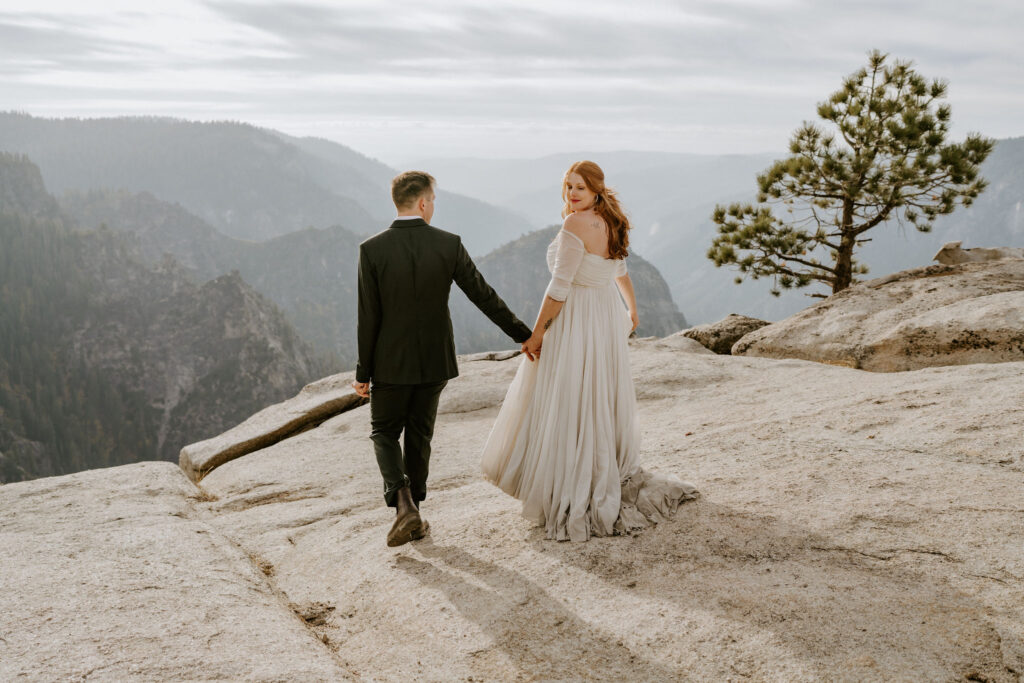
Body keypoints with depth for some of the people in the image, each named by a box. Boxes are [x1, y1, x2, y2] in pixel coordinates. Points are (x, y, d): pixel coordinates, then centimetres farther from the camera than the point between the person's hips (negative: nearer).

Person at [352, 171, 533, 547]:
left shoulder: (372, 249, -13)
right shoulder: (449, 245, -9)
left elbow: (368, 317, -11)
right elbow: (484, 296, -6)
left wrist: (363, 372, -2)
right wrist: (524, 335, 4)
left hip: (391, 362, -2)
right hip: (434, 360, 2)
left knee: (384, 432, 15)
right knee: (419, 434, 17)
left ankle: (403, 504, -4)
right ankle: (412, 512, 27)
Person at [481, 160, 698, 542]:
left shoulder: (576, 224, -18)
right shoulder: (611, 223, 8)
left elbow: (560, 285, -21)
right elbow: (621, 272, 24)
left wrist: (537, 332, -15)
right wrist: (632, 311, 39)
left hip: (574, 321, -9)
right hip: (607, 319, 9)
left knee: (566, 409, -1)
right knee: (604, 405, 19)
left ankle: (573, 503, 6)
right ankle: (618, 480, 31)